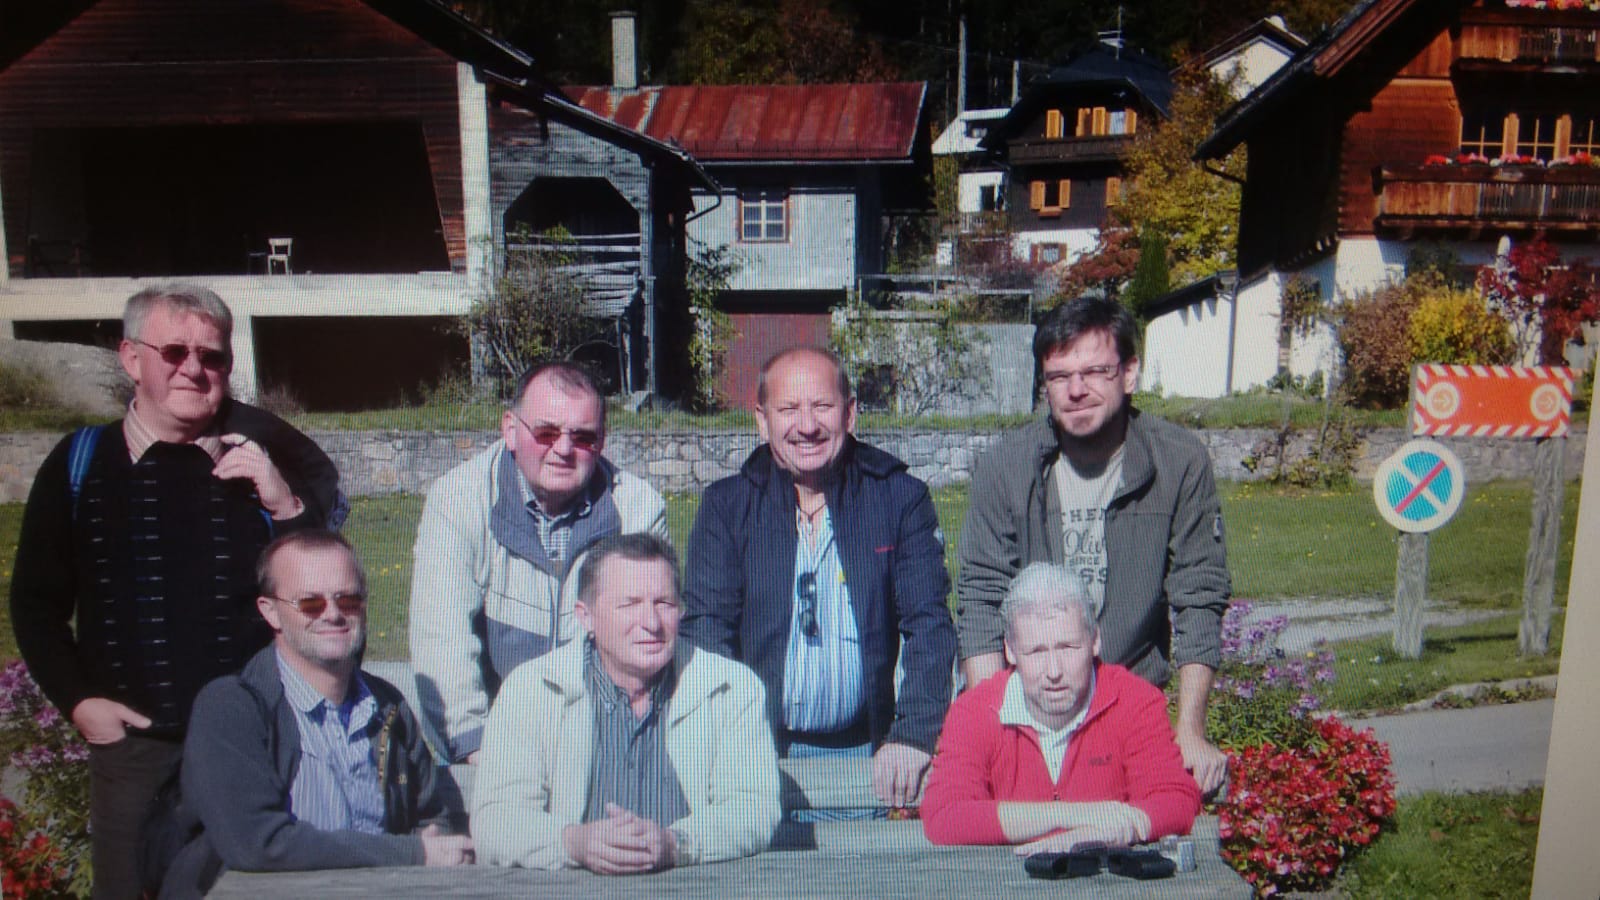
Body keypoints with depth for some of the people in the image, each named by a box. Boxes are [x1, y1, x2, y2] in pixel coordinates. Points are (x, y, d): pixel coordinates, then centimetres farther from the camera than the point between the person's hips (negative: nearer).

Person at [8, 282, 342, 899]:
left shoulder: (266, 448, -3)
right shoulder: (80, 462, 1)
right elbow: (36, 601, 10)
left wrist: (289, 505, -15)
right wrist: (76, 701, 2)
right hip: (131, 741, 1)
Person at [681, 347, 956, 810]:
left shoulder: (901, 499, 4)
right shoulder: (726, 506, 6)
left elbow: (929, 627, 0)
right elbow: (705, 627, -1)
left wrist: (913, 736, -14)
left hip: (867, 756, 1)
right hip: (760, 754, 0)